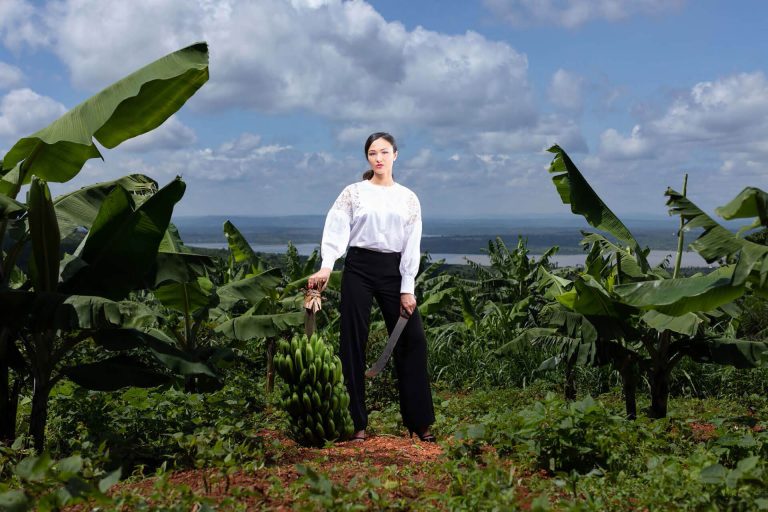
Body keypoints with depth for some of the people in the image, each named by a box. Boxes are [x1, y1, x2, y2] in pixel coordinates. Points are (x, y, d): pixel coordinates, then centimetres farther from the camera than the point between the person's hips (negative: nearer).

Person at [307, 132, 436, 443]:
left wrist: (408, 289, -2)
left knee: (413, 340, -1)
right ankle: (358, 422, 10)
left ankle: (419, 422, 10)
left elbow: (412, 245, 5)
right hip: (359, 268, -2)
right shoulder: (354, 193, 3)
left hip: (394, 271, 2)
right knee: (354, 342, 0)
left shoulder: (408, 198, 9)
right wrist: (326, 266, -26)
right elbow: (337, 230, -9)